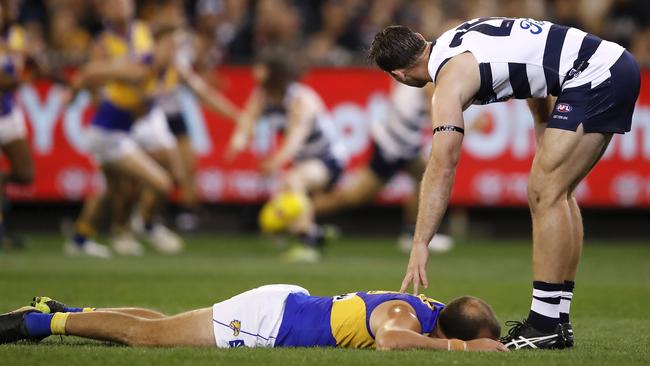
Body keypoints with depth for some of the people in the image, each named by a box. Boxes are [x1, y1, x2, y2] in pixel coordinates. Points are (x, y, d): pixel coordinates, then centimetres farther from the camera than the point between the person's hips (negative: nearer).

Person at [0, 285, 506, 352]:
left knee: (159, 329, 20)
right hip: (270, 320, -8)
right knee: (148, 335, 2)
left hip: (287, 306, 8)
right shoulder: (403, 315, -30)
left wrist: (479, 340, -2)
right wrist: (461, 348, -45)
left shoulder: (434, 310, -6)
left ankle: (56, 313, 31)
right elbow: (390, 340, -54)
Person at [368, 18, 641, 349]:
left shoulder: (450, 81, -13)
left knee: (545, 192, -12)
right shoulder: (453, 40, 13)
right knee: (556, 192, 13)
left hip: (596, 75, -10)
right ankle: (558, 320, 14)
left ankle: (545, 325, -12)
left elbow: (441, 168, -21)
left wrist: (419, 246, -22)